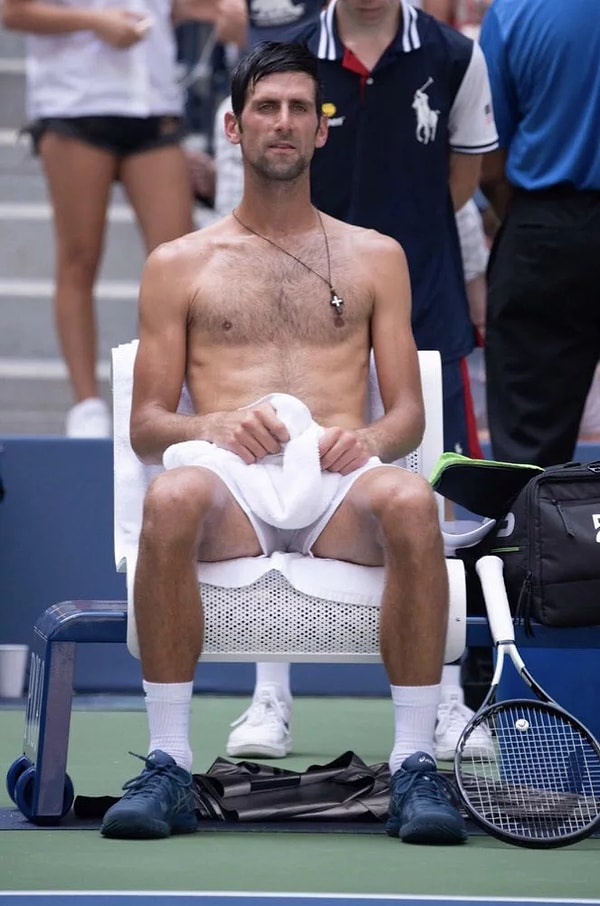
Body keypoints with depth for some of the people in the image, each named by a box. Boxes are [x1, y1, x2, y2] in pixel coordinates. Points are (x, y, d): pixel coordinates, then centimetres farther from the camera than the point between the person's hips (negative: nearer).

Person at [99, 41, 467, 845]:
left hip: (340, 482, 1)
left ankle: (415, 765, -33)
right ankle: (168, 764, -32)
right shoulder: (180, 264, 21)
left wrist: (371, 438, -9)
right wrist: (210, 426, -10)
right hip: (231, 479, 0)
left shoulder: (375, 258, 24)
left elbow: (409, 411, 16)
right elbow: (145, 423, 14)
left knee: (410, 502, -37)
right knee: (171, 500, -39)